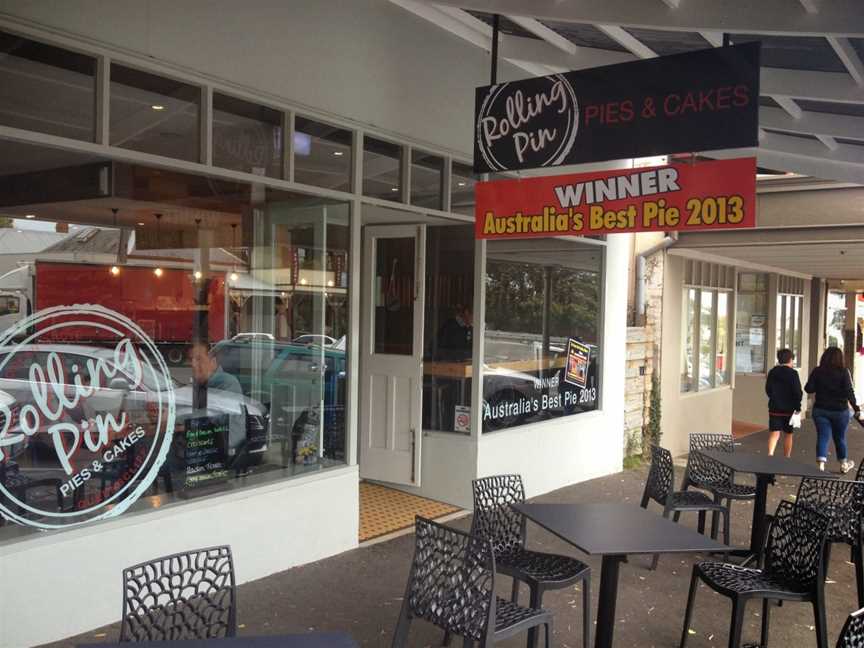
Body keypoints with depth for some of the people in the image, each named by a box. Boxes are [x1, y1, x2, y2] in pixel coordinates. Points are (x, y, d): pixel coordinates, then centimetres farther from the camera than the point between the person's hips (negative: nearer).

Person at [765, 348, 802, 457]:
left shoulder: (772, 372, 3)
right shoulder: (793, 373, -11)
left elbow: (768, 389, 11)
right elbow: (797, 392, -13)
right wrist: (798, 407, -5)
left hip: (774, 408, 3)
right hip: (789, 409, -2)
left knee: (775, 433, -2)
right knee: (788, 434, 13)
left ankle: (770, 454, -25)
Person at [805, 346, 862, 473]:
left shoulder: (817, 371, -4)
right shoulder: (843, 372, -9)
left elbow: (808, 389, -7)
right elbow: (849, 392, -14)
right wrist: (857, 409, -11)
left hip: (820, 410, 1)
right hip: (840, 410, -1)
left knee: (822, 437, 3)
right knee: (840, 438, 16)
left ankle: (821, 464, -12)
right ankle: (844, 464, 34)